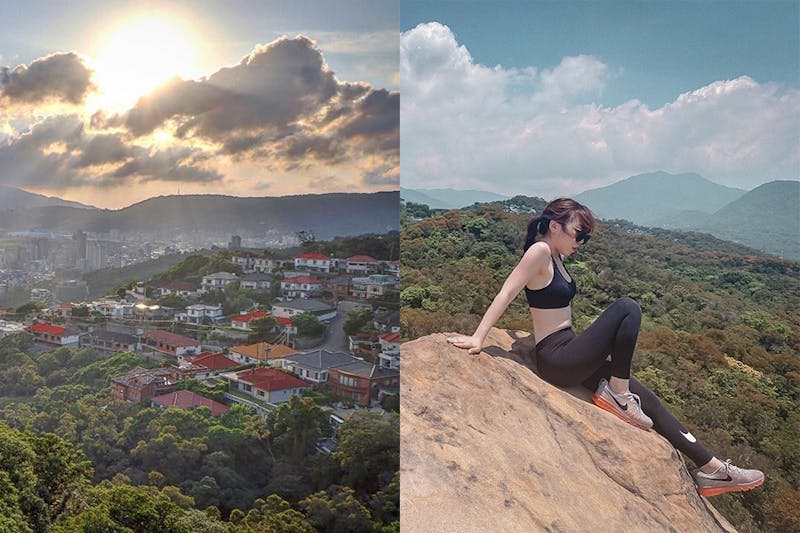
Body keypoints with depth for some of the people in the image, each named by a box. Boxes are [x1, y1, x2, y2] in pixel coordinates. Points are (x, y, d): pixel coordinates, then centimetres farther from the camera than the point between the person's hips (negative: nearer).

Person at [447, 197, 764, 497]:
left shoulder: (555, 256, 13)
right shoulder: (539, 251, -14)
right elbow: (507, 293, -20)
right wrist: (478, 338, -25)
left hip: (570, 355, 9)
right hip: (556, 358, -9)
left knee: (646, 401, 8)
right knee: (627, 309, -17)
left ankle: (711, 469, 18)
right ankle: (617, 394, -8)